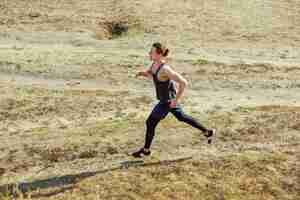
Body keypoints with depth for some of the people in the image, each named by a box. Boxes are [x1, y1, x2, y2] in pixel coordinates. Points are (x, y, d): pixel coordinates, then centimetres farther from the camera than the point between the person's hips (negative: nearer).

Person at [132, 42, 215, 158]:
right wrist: (142, 73, -8)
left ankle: (146, 150, 24)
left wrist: (176, 100, -27)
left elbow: (183, 82, -32)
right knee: (181, 117, 25)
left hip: (167, 101, -9)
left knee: (150, 122, 3)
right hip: (167, 98, 9)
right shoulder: (155, 63, -6)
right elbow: (150, 74, 15)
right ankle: (208, 132, 37)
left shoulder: (165, 69, -32)